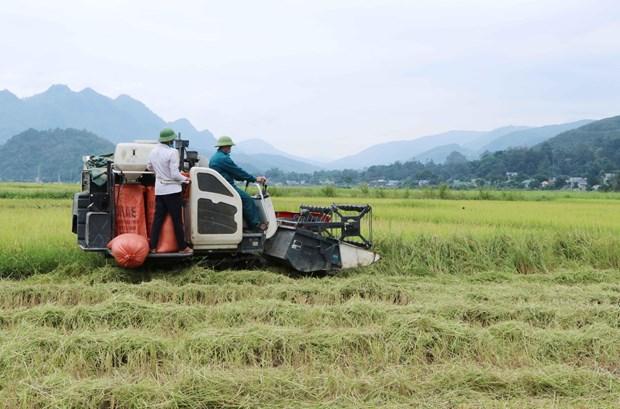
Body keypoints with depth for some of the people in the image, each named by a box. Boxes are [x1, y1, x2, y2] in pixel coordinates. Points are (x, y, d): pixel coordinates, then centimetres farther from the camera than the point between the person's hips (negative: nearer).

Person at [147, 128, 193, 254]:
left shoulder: (153, 151, 3)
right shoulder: (172, 152, -19)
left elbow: (149, 167, 20)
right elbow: (175, 175, -20)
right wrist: (184, 179, -3)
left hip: (159, 189, 6)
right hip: (172, 190, -6)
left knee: (158, 218, 10)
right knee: (177, 220, 3)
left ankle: (153, 247, 10)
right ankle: (183, 247, 11)